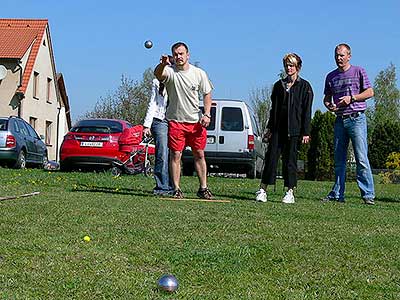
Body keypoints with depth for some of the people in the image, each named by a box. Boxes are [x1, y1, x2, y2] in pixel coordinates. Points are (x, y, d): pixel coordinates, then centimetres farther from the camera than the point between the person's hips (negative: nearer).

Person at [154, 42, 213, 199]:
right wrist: (163, 64, -54)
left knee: (199, 154, 8)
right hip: (175, 120, -2)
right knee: (175, 155, -3)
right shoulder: (170, 71, -8)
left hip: (196, 121, 2)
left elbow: (207, 94, 10)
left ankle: (203, 188, 17)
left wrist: (206, 114, -3)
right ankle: (177, 189, 3)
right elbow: (158, 74, -31)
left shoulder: (199, 73, 1)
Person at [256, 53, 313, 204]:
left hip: (294, 130, -3)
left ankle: (290, 192, 8)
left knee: (290, 160, 1)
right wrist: (269, 128, 10)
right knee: (271, 157, -1)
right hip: (277, 129, 3)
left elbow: (307, 111, -2)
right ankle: (262, 190, 1)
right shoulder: (278, 85, 13)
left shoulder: (304, 86, 2)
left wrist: (305, 132, -8)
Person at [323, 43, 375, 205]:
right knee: (339, 159, 7)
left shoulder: (358, 71, 3)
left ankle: (368, 194, -9)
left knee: (361, 158, -10)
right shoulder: (331, 76, 15)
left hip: (356, 119, -5)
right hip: (340, 120, 5)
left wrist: (351, 98, -12)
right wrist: (329, 105, -2)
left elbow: (370, 92, -1)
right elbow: (327, 97, 21)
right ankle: (337, 193, 12)